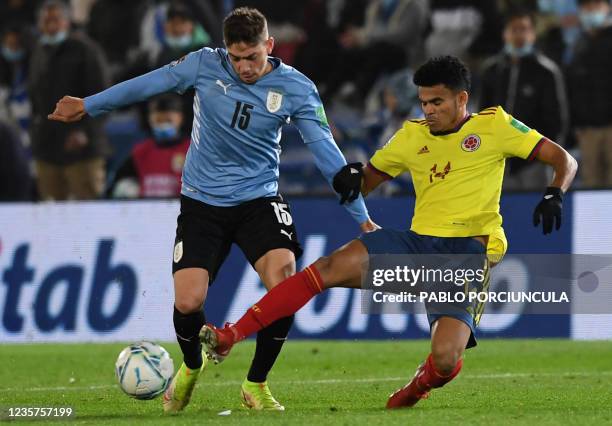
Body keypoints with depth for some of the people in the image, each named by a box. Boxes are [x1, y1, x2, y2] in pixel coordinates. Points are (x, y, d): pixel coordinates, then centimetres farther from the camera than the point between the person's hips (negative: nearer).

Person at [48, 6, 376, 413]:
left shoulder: (295, 88, -10)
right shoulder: (205, 65, -9)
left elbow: (327, 152, -9)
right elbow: (146, 85, 4)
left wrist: (361, 215, -10)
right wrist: (88, 105, 14)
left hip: (259, 200, -1)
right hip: (202, 203, 1)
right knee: (188, 302, -13)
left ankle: (256, 385, -3)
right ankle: (191, 366, 24)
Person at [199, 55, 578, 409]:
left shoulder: (494, 125, 2)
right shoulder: (412, 135, 14)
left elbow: (564, 160, 3)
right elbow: (369, 179, 23)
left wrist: (555, 195, -19)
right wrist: (351, 183, -2)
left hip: (469, 253, -4)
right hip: (418, 244, 4)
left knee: (445, 361, -23)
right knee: (329, 268, -19)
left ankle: (420, 386, 18)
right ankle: (229, 337, -21)